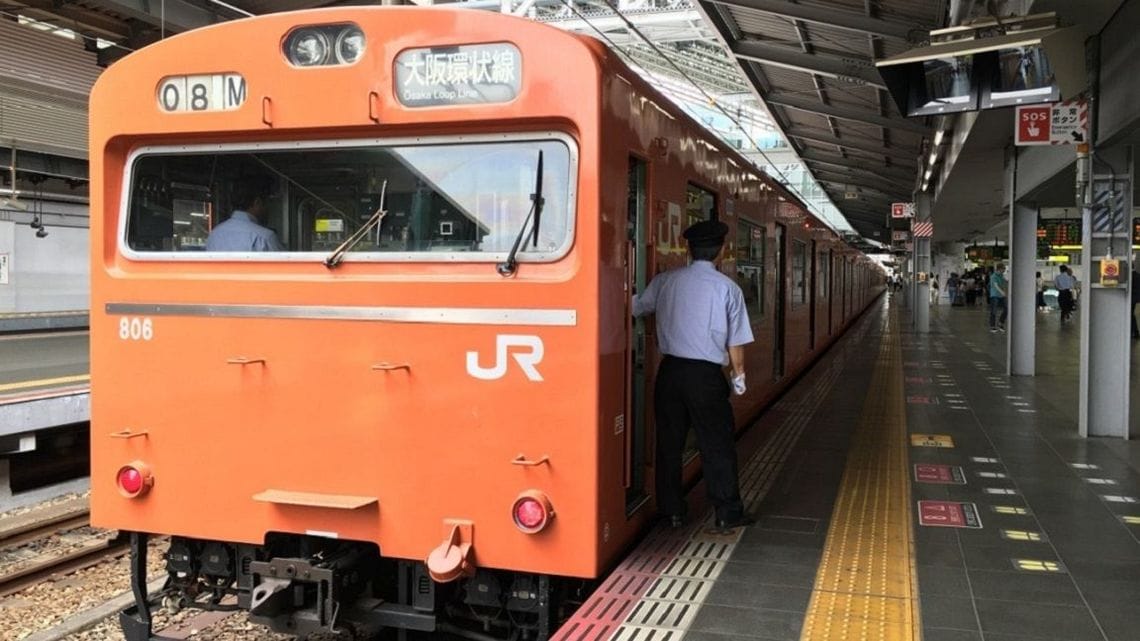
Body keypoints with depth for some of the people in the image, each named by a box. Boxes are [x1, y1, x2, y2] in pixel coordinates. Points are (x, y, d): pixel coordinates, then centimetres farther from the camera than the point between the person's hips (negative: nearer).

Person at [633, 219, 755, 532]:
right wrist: (739, 375, 12)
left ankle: (672, 511, 19)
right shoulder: (728, 287, -4)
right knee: (716, 444, 7)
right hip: (706, 375, -3)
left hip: (670, 369, 3)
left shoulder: (665, 282, 3)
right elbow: (735, 341, -2)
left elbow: (636, 309, 15)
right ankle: (728, 513, 13)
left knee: (669, 441, 12)